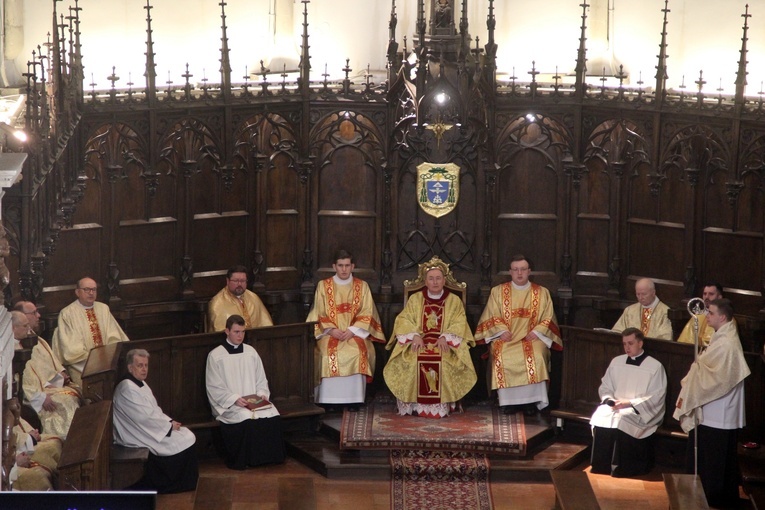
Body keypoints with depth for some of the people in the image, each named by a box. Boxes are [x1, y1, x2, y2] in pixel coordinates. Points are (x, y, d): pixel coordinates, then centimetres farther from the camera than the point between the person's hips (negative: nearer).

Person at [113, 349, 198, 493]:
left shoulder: (141, 384, 10)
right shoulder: (127, 389, -22)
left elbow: (154, 410, 16)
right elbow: (144, 417, -24)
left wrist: (170, 422, 0)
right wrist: (169, 426, -13)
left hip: (148, 429, 10)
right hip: (138, 437, -10)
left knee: (188, 436, 2)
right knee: (183, 443, -11)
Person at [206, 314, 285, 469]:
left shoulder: (251, 352, 13)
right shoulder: (215, 356, -1)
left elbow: (261, 380, 16)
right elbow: (214, 388, -5)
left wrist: (262, 394, -4)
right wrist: (235, 399, -18)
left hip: (254, 401, 4)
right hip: (228, 405, -4)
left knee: (273, 416, -25)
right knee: (247, 419, -34)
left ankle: (269, 457, -13)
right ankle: (241, 460, -19)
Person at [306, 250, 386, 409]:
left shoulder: (362, 286, 10)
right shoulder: (323, 286, 9)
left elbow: (367, 314, 3)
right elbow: (318, 314, 6)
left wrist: (352, 330, -12)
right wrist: (331, 330, -11)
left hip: (355, 333, 0)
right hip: (329, 334, 0)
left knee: (358, 351, -31)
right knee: (330, 352, -31)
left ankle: (353, 399, -23)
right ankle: (329, 400, -25)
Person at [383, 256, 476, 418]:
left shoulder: (454, 300, 10)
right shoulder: (415, 299, 13)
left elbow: (459, 324, -1)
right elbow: (404, 320, 3)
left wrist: (445, 337, -19)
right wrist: (415, 335, -16)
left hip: (446, 343, -1)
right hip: (419, 341, 1)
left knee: (445, 360, -33)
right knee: (411, 358, -31)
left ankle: (443, 405, -23)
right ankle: (413, 403, -23)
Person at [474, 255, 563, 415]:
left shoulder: (542, 293, 13)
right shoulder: (498, 291, 13)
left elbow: (548, 319, 8)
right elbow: (491, 317, 7)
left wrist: (536, 332, -9)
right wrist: (502, 331, -11)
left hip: (532, 338, 0)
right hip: (506, 339, 0)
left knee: (536, 358, -32)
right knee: (502, 358, -31)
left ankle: (532, 400, -24)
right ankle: (508, 400, -22)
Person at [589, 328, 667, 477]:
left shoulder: (655, 367, 0)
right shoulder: (616, 362, 14)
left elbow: (656, 397, -7)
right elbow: (605, 387, 16)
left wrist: (630, 403, -16)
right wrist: (609, 399, -7)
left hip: (641, 411, -4)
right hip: (615, 406, 4)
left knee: (619, 420, -35)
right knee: (600, 416, -28)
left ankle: (620, 469, -26)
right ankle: (600, 466, -24)